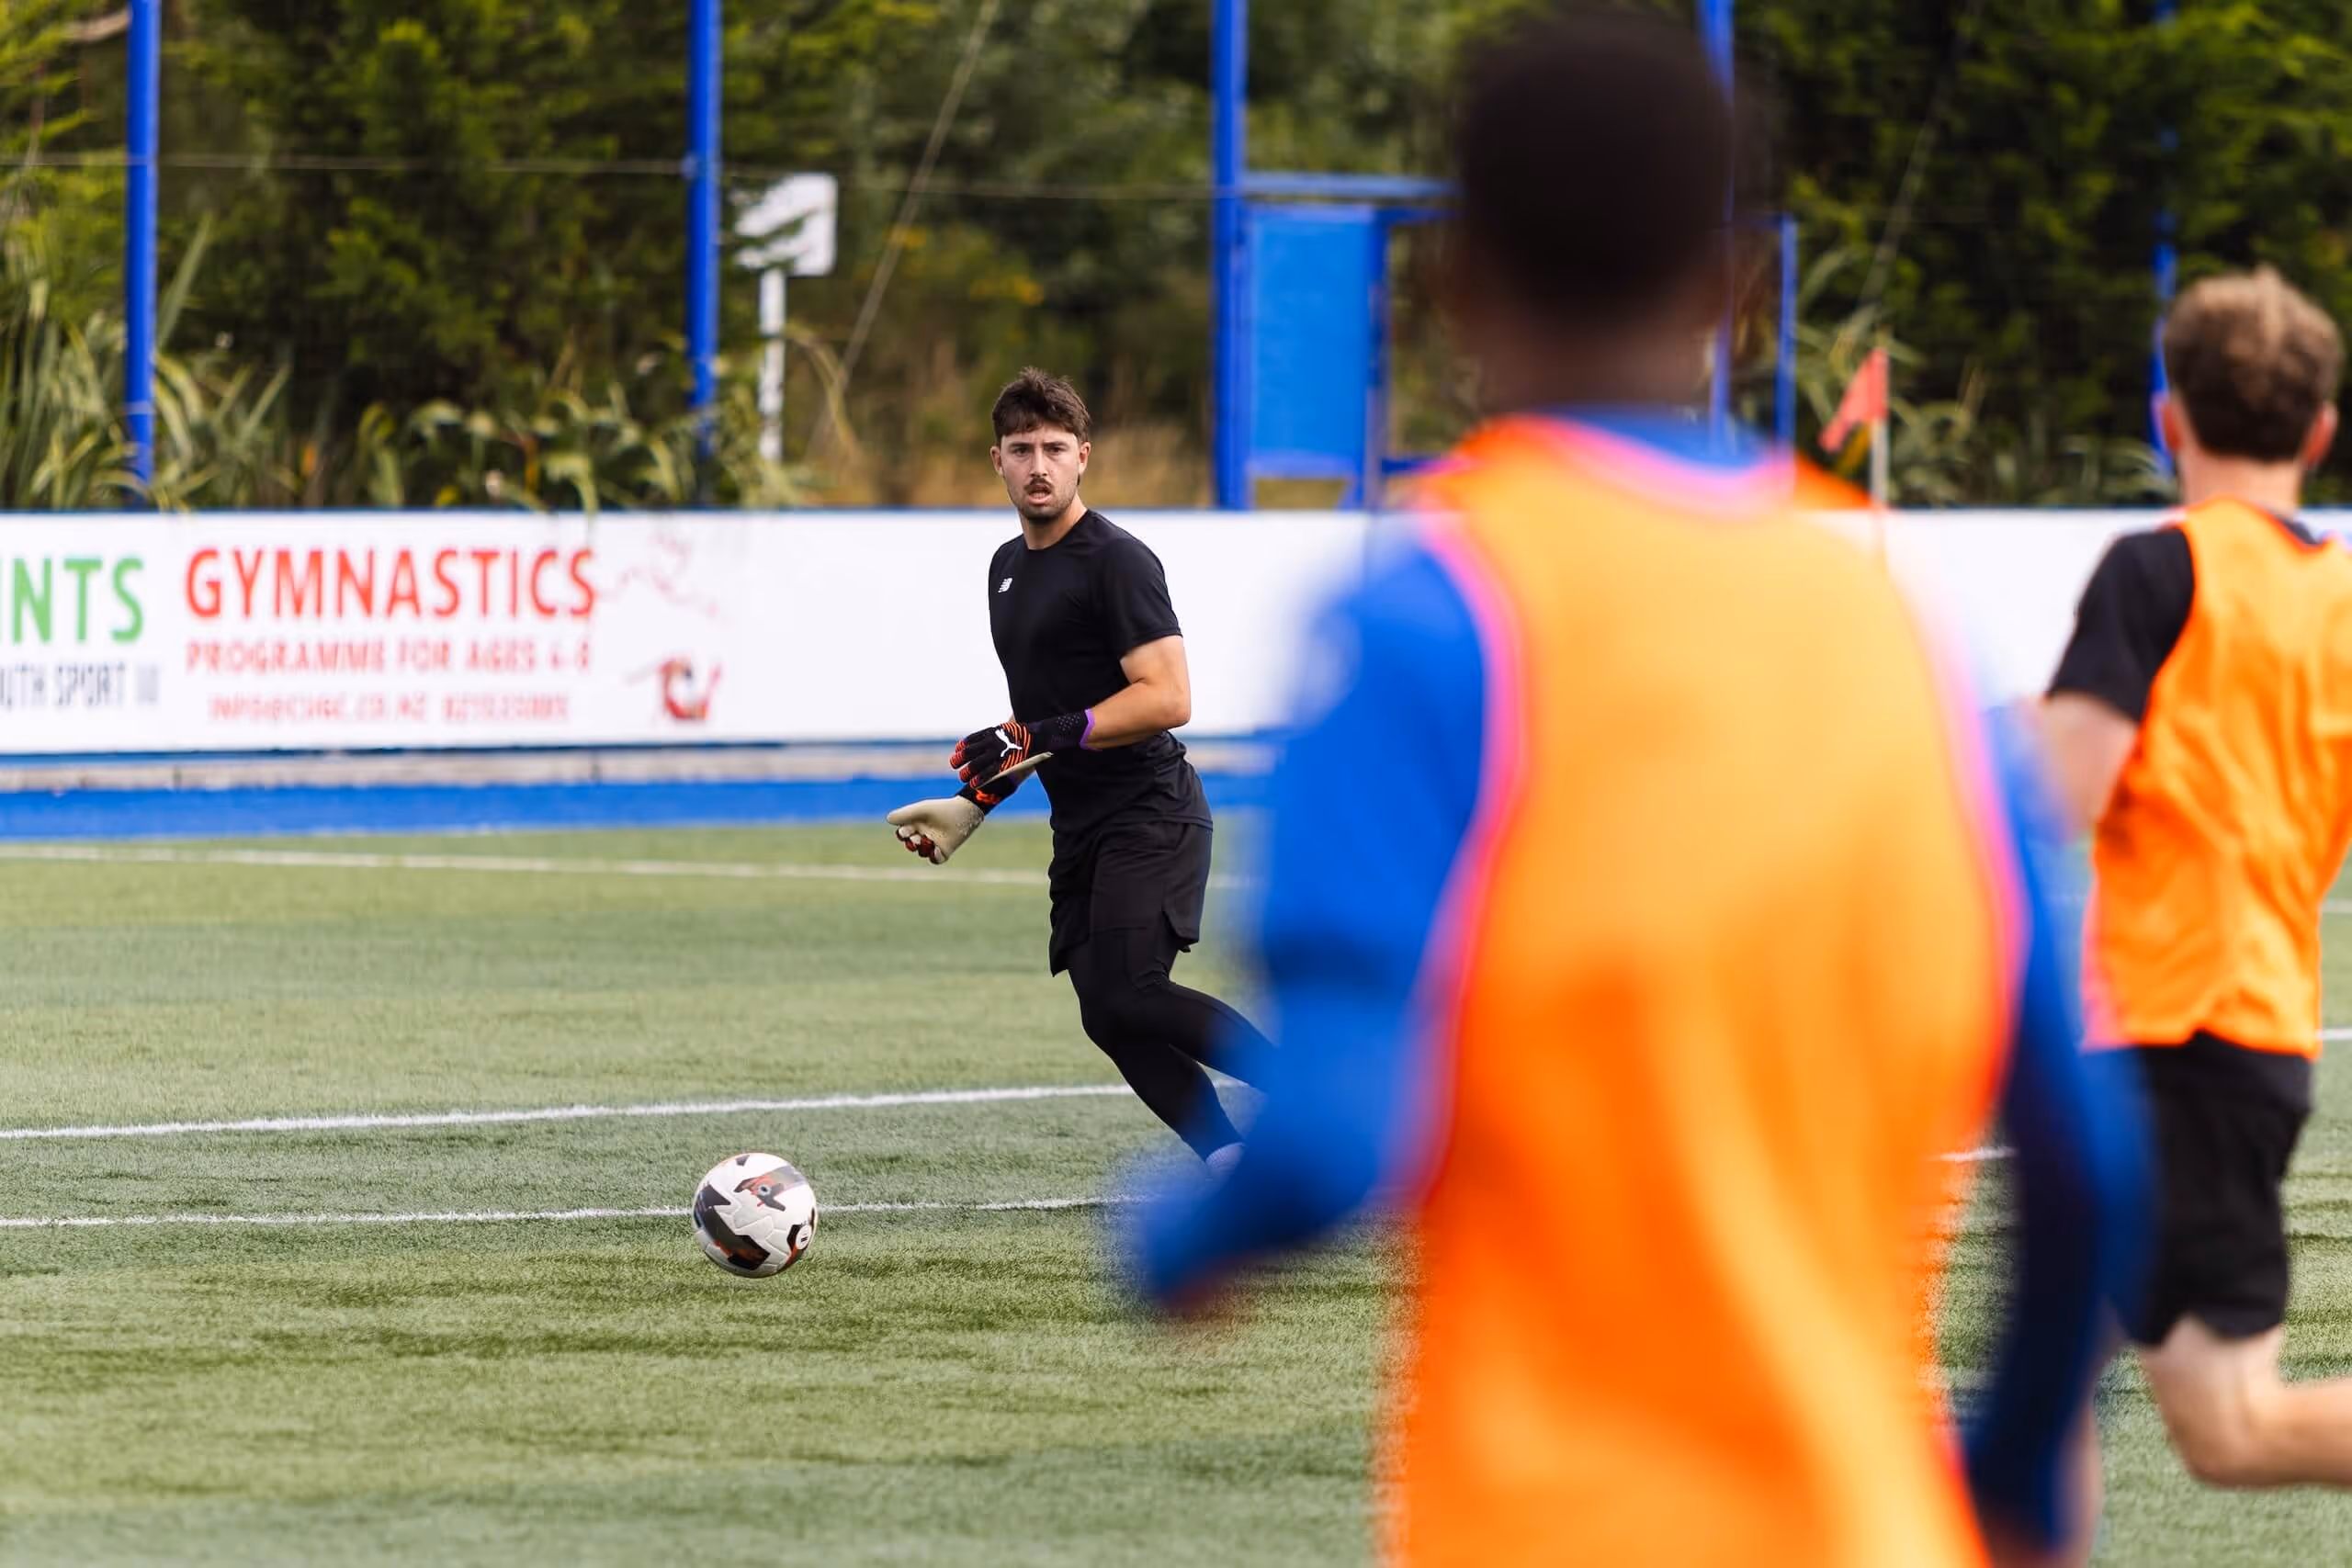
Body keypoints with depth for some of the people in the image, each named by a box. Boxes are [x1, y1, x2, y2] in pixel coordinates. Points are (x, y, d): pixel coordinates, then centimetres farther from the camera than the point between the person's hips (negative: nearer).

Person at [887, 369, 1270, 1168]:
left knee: (1126, 992, -24)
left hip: (1150, 819, -9)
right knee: (1109, 1018, -2)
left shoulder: (1116, 561, -10)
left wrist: (1040, 738, -25)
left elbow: (1166, 698, -20)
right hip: (1082, 830, 9)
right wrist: (972, 805, 23)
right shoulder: (1009, 566, 18)